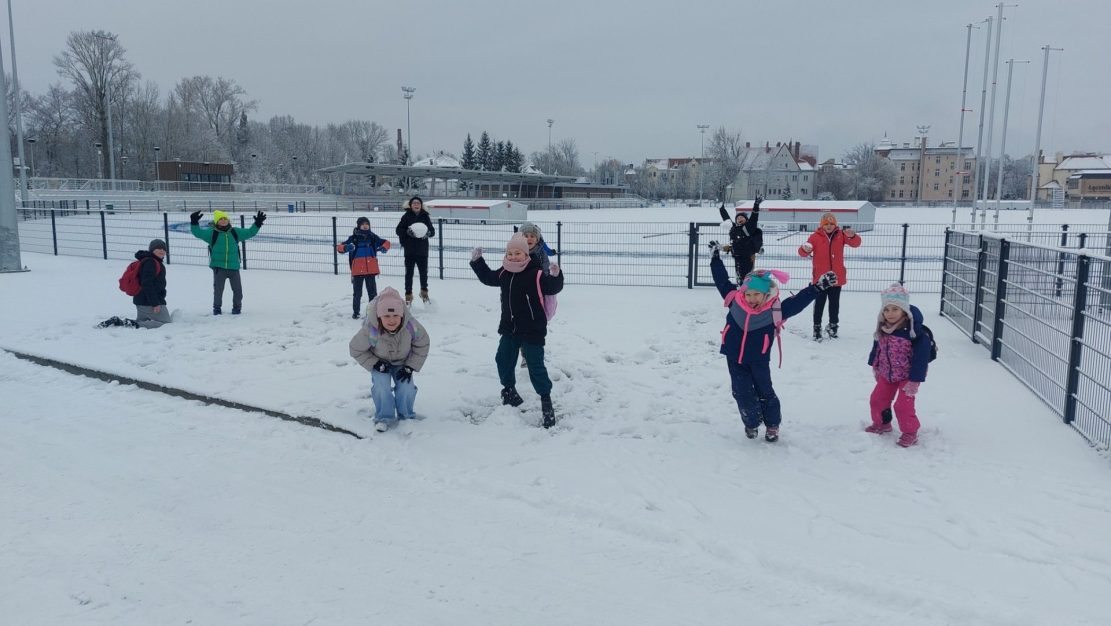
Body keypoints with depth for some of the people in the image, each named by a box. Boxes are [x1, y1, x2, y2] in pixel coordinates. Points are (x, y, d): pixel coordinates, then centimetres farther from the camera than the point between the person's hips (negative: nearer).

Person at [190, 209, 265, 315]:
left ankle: (237, 307, 23)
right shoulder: (212, 233, -1)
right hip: (218, 266, -2)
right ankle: (217, 307, 18)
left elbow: (250, 232, 15)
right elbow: (198, 233, -7)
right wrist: (194, 223, -22)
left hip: (233, 266, 2)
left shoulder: (235, 232, 8)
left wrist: (257, 224, 6)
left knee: (237, 288, 6)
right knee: (218, 288, 2)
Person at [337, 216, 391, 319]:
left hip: (371, 269, 2)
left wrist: (384, 247, -10)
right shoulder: (353, 238, -2)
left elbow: (386, 242, 13)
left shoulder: (373, 237, 5)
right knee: (357, 292, 6)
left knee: (372, 291, 11)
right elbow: (339, 247, -5)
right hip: (357, 270, -2)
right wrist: (345, 247, -27)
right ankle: (356, 312, 16)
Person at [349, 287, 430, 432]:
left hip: (403, 362, 1)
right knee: (381, 386, -22)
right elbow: (355, 349, -18)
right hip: (380, 362, -1)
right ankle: (384, 417, 0)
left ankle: (406, 416, 15)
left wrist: (410, 367, -15)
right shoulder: (370, 330, -38)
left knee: (406, 387, -12)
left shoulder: (412, 326, -33)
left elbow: (422, 344, -12)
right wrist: (374, 364, -22)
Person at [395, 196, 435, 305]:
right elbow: (398, 230, -3)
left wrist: (428, 233, -18)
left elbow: (432, 231, 5)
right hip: (410, 250, -2)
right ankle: (408, 295, 13)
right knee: (409, 273, 3)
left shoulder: (425, 217, 5)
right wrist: (407, 232, -21)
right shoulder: (406, 216, -1)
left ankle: (424, 292, 32)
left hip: (422, 250, 2)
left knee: (424, 271, 11)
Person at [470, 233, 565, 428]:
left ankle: (546, 399, 5)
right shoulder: (504, 273, 5)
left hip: (532, 329, -7)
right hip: (509, 327, 7)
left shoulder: (536, 274, -16)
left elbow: (553, 288, -26)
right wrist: (477, 261, 18)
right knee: (503, 359, 15)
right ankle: (510, 392, 35)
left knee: (535, 365, -7)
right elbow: (487, 278, 23)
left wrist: (555, 276, -44)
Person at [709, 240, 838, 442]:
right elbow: (722, 282, 1)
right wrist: (715, 259, 4)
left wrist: (818, 287, -14)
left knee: (764, 392, 7)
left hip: (758, 360, -1)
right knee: (743, 393, 5)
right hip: (735, 357, 2)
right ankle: (752, 423, 26)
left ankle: (772, 425, 26)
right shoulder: (734, 300, -9)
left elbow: (798, 301, -10)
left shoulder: (775, 311, -13)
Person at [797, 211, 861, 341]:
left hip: (837, 276, 3)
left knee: (835, 303, 14)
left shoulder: (840, 235, 0)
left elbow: (855, 243, -10)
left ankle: (833, 325, 30)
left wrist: (852, 236, -33)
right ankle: (817, 327, 12)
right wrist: (805, 249, -37)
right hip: (820, 277, -2)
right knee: (819, 303, 3)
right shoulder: (815, 236, -7)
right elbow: (803, 253, -12)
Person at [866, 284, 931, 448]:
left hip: (907, 376, -7)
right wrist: (875, 366, 16)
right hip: (887, 374, 7)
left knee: (903, 405, -8)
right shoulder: (883, 328, -8)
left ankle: (910, 432, 12)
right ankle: (882, 423, 38)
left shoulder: (914, 331, -28)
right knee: (877, 399, 15)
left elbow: (921, 357, -26)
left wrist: (915, 380, -24)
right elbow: (877, 346, 10)